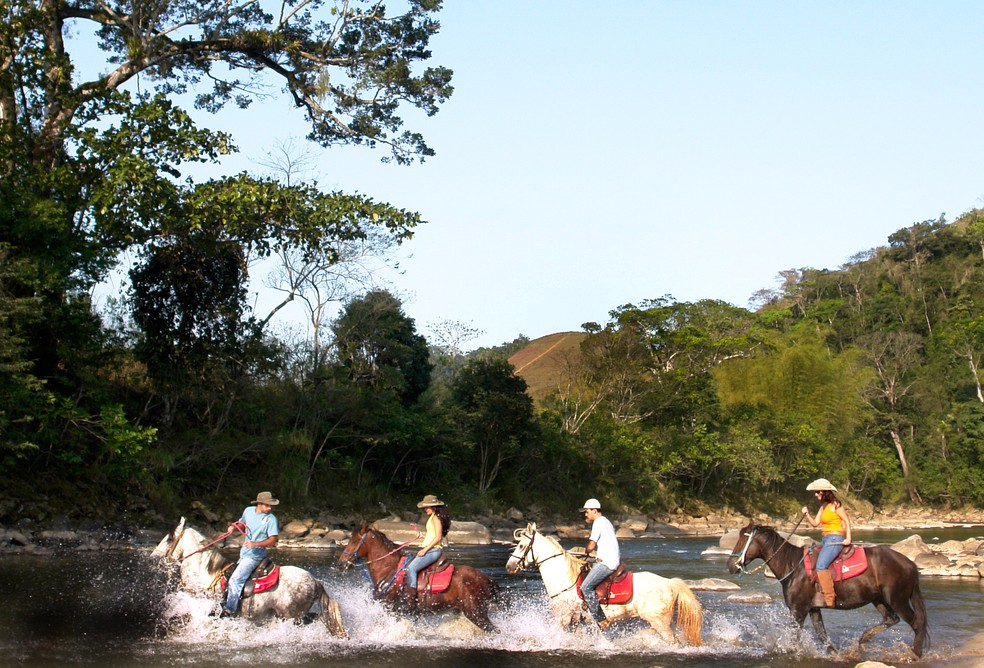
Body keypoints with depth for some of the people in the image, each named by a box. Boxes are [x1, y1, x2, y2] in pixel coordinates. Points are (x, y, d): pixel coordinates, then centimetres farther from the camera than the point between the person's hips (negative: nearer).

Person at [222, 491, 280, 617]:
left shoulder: (271, 519, -14)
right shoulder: (248, 511, 2)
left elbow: (273, 540, -17)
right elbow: (241, 523, 22)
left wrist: (255, 544, -30)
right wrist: (233, 527, -1)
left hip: (255, 555, -7)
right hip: (244, 552, 7)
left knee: (235, 579, -17)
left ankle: (230, 611, -12)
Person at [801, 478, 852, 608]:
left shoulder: (835, 505, -9)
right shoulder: (823, 506, 16)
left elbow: (847, 520, -10)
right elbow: (815, 523, 14)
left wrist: (848, 538, -17)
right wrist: (807, 515, -3)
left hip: (835, 539, -10)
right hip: (825, 540, 10)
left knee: (821, 566, -24)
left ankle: (829, 600, -24)